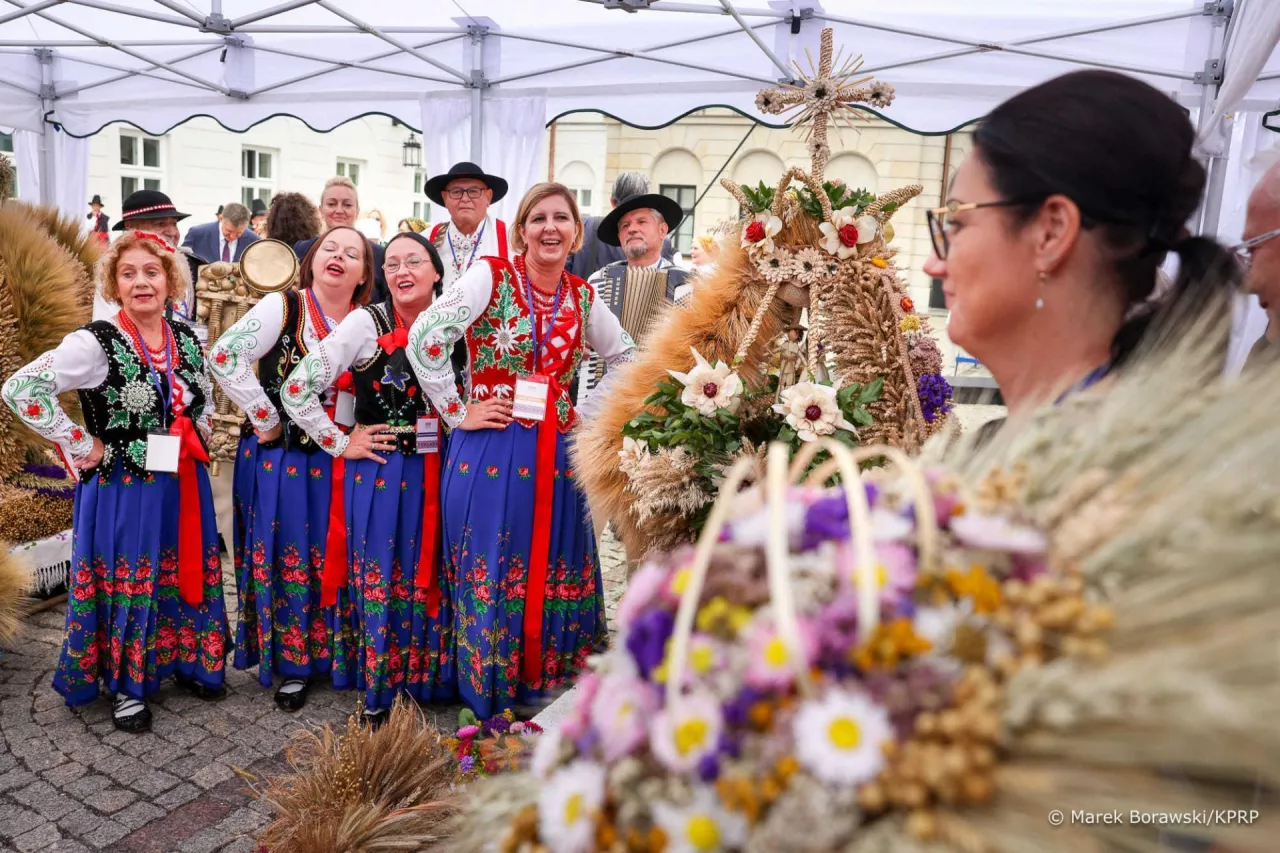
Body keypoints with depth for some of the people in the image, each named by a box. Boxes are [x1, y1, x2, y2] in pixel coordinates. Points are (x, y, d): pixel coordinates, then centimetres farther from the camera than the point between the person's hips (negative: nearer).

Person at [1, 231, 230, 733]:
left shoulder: (187, 338, 3)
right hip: (122, 489, -5)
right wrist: (82, 446, -17)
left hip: (183, 485, 5)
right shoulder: (95, 343, -14)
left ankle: (188, 661, 37)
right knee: (126, 583, 9)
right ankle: (125, 685, 27)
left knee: (186, 575, 16)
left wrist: (197, 434, 7)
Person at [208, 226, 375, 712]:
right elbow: (224, 358, -18)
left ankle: (334, 656, 26)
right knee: (286, 558, 6)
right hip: (280, 459, -3)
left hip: (339, 465, 3)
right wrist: (265, 420, -15)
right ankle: (289, 662, 22)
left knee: (335, 560, 9)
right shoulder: (282, 307, -8)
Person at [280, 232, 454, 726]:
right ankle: (379, 694, 21)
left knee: (430, 577, 12)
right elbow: (297, 390, -12)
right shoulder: (366, 323, -9)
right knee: (381, 579, 5)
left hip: (437, 472, 4)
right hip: (381, 471, -4)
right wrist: (340, 445, -8)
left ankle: (424, 679, 31)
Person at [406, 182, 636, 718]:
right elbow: (424, 338, -15)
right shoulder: (491, 276, -6)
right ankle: (487, 700, 22)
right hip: (490, 452, -5)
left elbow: (626, 358, 22)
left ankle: (541, 686, 31)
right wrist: (457, 411, -12)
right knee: (489, 577, 4)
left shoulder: (582, 296, 8)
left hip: (557, 457, 5)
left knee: (555, 572, 11)